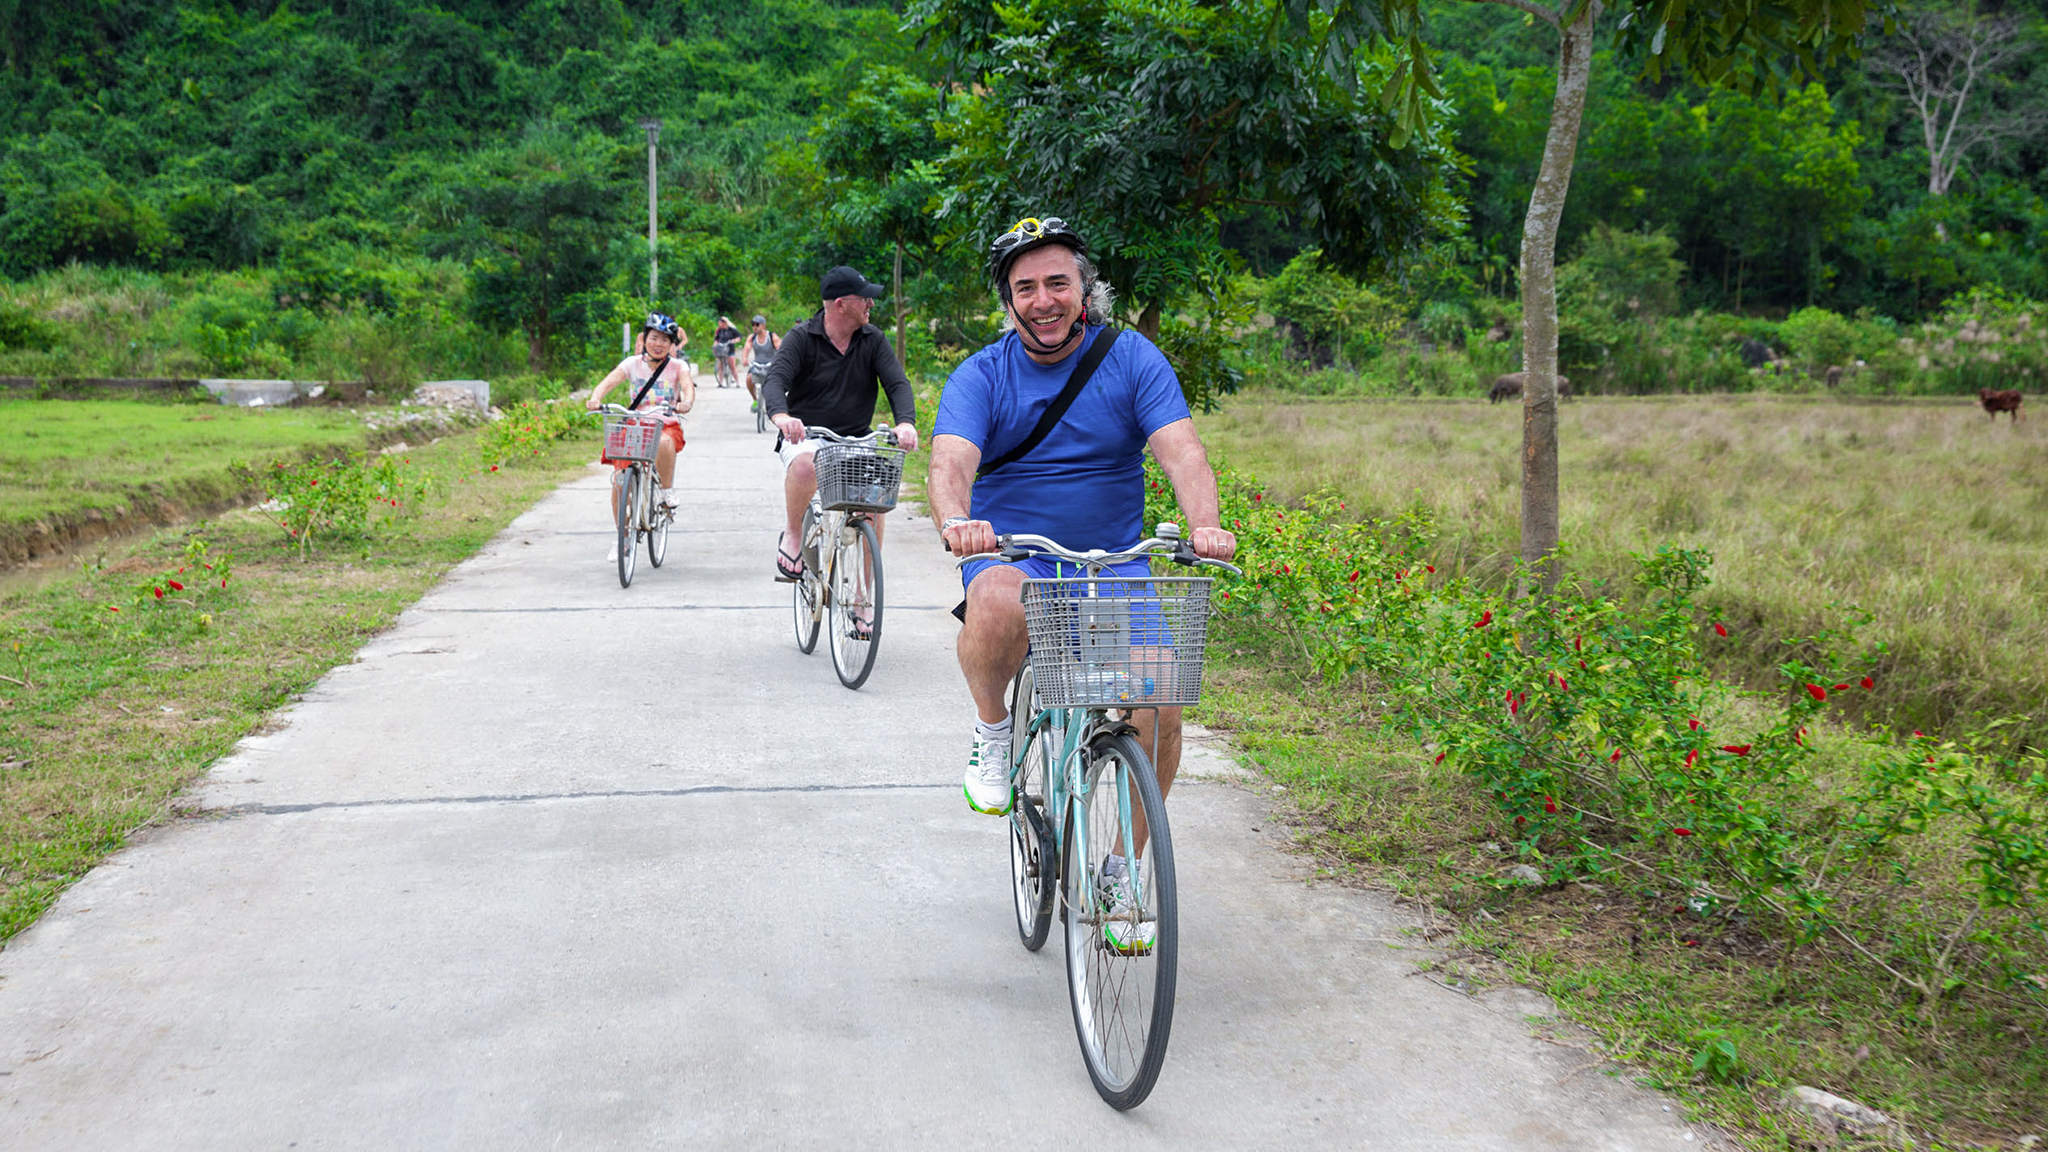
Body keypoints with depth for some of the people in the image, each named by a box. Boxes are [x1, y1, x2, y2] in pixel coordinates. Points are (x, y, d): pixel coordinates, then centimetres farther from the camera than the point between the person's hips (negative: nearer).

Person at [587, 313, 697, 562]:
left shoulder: (677, 367, 1)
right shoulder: (632, 364, 2)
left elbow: (688, 387, -17)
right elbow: (608, 382, -12)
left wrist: (686, 403, -41)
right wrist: (595, 399, -33)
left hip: (667, 425, -1)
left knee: (663, 442, -40)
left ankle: (667, 491, -12)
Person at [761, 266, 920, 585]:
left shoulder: (873, 340, 3)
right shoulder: (801, 338, -6)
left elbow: (898, 384, -8)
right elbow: (774, 381, -20)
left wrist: (906, 422, -30)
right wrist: (781, 415, -44)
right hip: (805, 438, -3)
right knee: (805, 466, -38)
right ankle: (792, 536, -11)